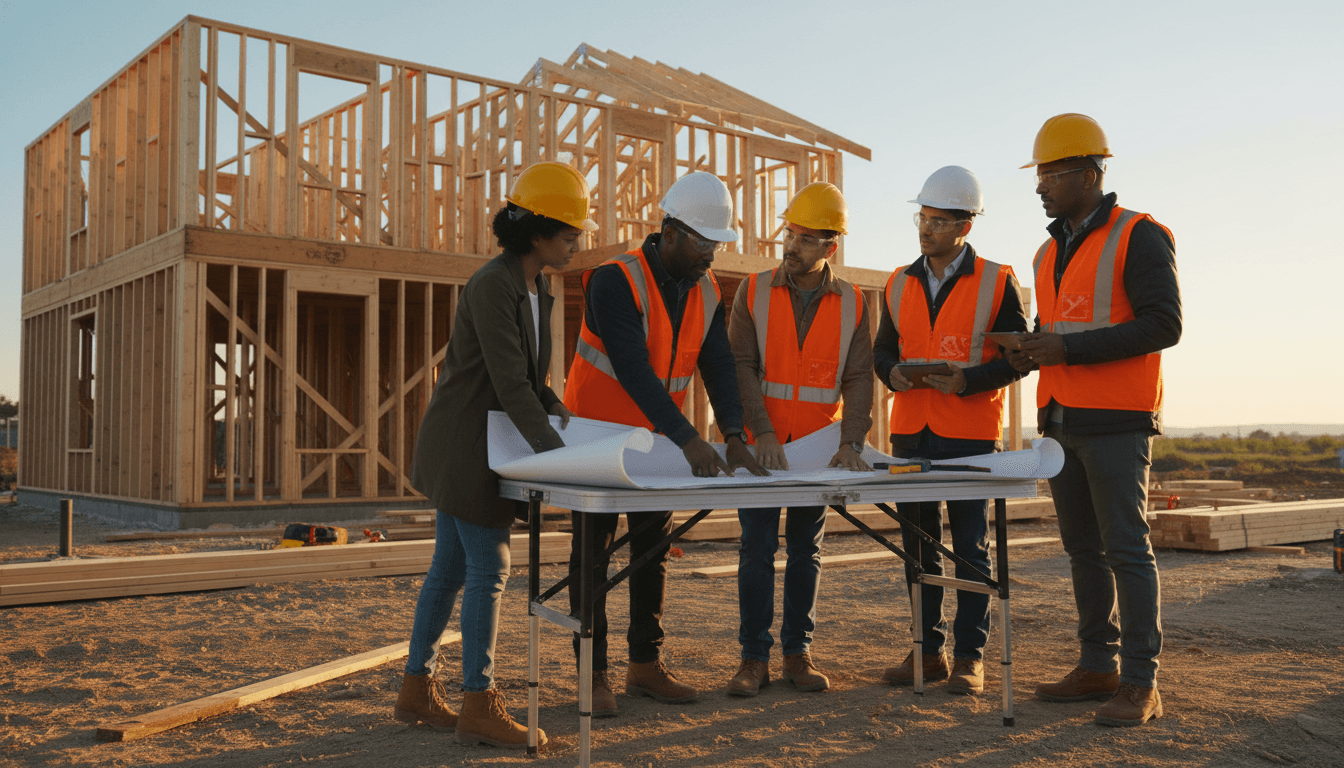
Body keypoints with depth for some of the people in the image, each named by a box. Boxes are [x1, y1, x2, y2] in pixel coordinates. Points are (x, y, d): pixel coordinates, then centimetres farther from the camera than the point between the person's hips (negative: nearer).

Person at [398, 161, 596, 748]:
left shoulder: (536, 290, 12)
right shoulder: (492, 285, -17)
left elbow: (532, 380, 18)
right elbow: (509, 381, -24)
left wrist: (563, 416, 3)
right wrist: (553, 447, -26)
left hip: (482, 449, 9)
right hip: (465, 444, -9)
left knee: (450, 568, 13)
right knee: (489, 569, -6)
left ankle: (417, 689, 23)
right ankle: (479, 706, 3)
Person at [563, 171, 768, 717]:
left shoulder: (706, 291, -1)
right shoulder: (616, 281, -22)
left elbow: (718, 365, -7)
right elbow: (633, 368, -32)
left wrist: (734, 436, -22)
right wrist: (687, 438, -39)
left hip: (658, 438, 7)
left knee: (653, 549, 11)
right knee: (593, 551, 1)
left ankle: (645, 666, 22)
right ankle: (594, 673, 9)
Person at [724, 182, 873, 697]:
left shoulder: (851, 304, 2)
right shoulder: (754, 292, 0)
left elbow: (858, 378, -3)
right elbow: (741, 365, -6)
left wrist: (851, 442, -17)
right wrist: (761, 431, -18)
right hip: (762, 444, -1)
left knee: (806, 549, 8)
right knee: (757, 547, -1)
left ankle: (797, 653, 17)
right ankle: (754, 656, 7)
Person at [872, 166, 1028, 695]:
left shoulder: (996, 283, -1)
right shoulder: (899, 285, 11)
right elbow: (883, 348, 17)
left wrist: (968, 382, -18)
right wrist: (891, 371, -6)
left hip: (970, 433, -4)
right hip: (910, 431, 5)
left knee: (970, 546, 1)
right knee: (917, 545, 9)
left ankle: (969, 655, 10)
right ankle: (928, 650, 19)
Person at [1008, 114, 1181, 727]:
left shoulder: (1138, 236, -6)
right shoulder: (1049, 252, 18)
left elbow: (1164, 325, -14)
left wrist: (1070, 349, -19)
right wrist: (1032, 351, 3)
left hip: (1116, 421, -8)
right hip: (1062, 421, 8)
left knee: (1126, 547, -5)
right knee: (1083, 548, 11)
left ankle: (1140, 683, 1)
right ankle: (1097, 666, 19)